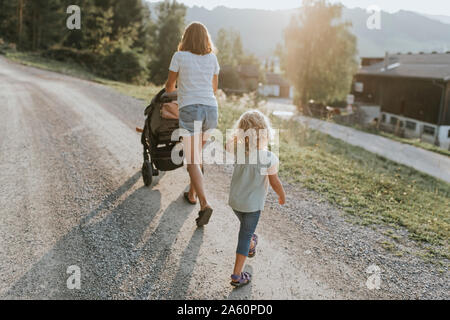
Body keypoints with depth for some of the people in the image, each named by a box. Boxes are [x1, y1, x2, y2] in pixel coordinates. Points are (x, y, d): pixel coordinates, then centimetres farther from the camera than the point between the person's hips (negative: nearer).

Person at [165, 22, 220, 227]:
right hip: (211, 109, 5)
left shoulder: (179, 57, 1)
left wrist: (170, 89, 35)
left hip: (189, 109, -4)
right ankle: (192, 193, 33)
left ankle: (205, 204, -19)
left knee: (192, 161, -5)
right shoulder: (212, 58, 11)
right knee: (197, 154, 21)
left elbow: (170, 86, 11)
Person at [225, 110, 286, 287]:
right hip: (254, 204, -4)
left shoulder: (238, 150, -15)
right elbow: (275, 183, -13)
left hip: (235, 200, 4)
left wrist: (239, 134, 4)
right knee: (245, 234, 10)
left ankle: (251, 246, 59)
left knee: (245, 227, 30)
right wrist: (282, 196, 4)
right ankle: (237, 275, 14)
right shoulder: (270, 158, -24)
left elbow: (228, 144, 10)